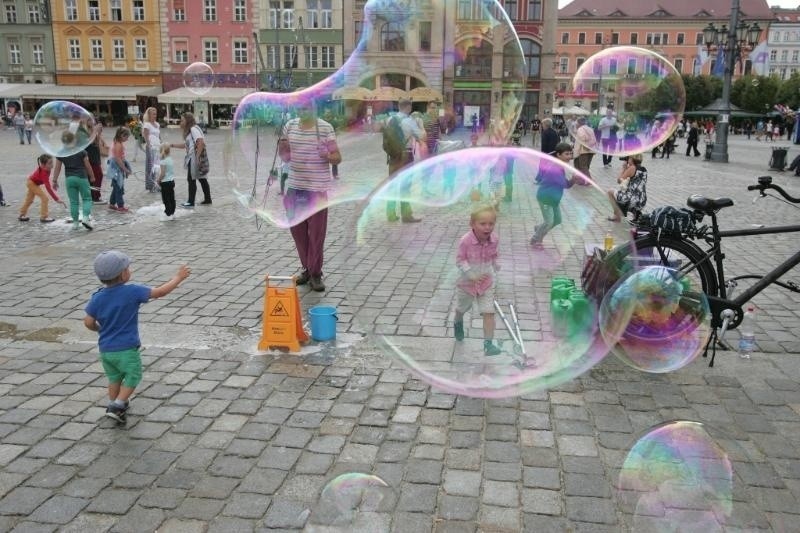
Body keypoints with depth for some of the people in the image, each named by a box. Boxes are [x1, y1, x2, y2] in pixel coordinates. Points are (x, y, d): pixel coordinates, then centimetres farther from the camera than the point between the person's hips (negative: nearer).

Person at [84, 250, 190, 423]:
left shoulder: (97, 298, -6)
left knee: (114, 377, 25)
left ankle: (114, 403, 37)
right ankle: (117, 406, 3)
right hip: (126, 349, -5)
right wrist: (178, 278, -3)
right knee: (132, 377, 13)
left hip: (105, 349, 5)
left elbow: (88, 322, -2)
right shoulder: (132, 292, -19)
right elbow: (160, 292, -14)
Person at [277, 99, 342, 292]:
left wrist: (328, 156, -25)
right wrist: (282, 147, -5)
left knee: (316, 233, -1)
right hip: (294, 186, 5)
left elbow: (337, 158, -4)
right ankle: (307, 269, 25)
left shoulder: (325, 128, -5)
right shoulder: (290, 126, 7)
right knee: (298, 231, 10)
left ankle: (315, 274, 9)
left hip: (316, 187, -4)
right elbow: (285, 156, 16)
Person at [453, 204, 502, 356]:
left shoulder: (493, 239, -13)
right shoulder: (466, 241, -27)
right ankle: (458, 323, 56)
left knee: (489, 312, -8)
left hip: (487, 282, 2)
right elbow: (460, 260, -20)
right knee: (462, 308, 23)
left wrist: (494, 268, 10)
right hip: (467, 282, -2)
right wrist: (472, 275, -27)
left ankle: (488, 344, -4)